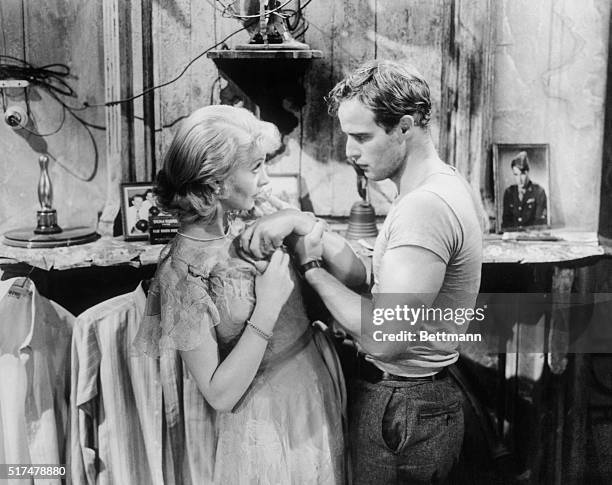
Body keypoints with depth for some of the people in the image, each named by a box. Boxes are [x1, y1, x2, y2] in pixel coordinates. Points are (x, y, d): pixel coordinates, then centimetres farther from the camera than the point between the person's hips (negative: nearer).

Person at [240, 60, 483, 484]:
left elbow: (382, 337, -29)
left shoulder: (426, 206, -25)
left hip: (402, 413, -9)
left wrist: (312, 266, -18)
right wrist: (302, 226, -9)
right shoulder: (442, 186, 9)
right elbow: (367, 276, 4)